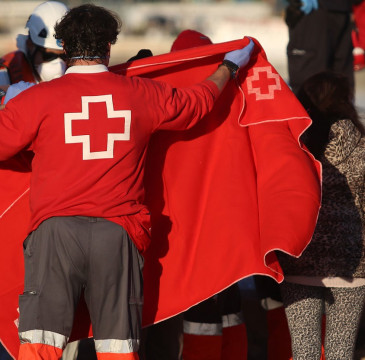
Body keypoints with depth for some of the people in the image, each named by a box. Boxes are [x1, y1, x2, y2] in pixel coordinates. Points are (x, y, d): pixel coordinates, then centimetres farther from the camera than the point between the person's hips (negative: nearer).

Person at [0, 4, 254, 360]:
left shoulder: (36, 99, 2)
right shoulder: (142, 95, 9)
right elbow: (198, 101, 26)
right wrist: (229, 66, 45)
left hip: (56, 227, -2)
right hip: (117, 231, 2)